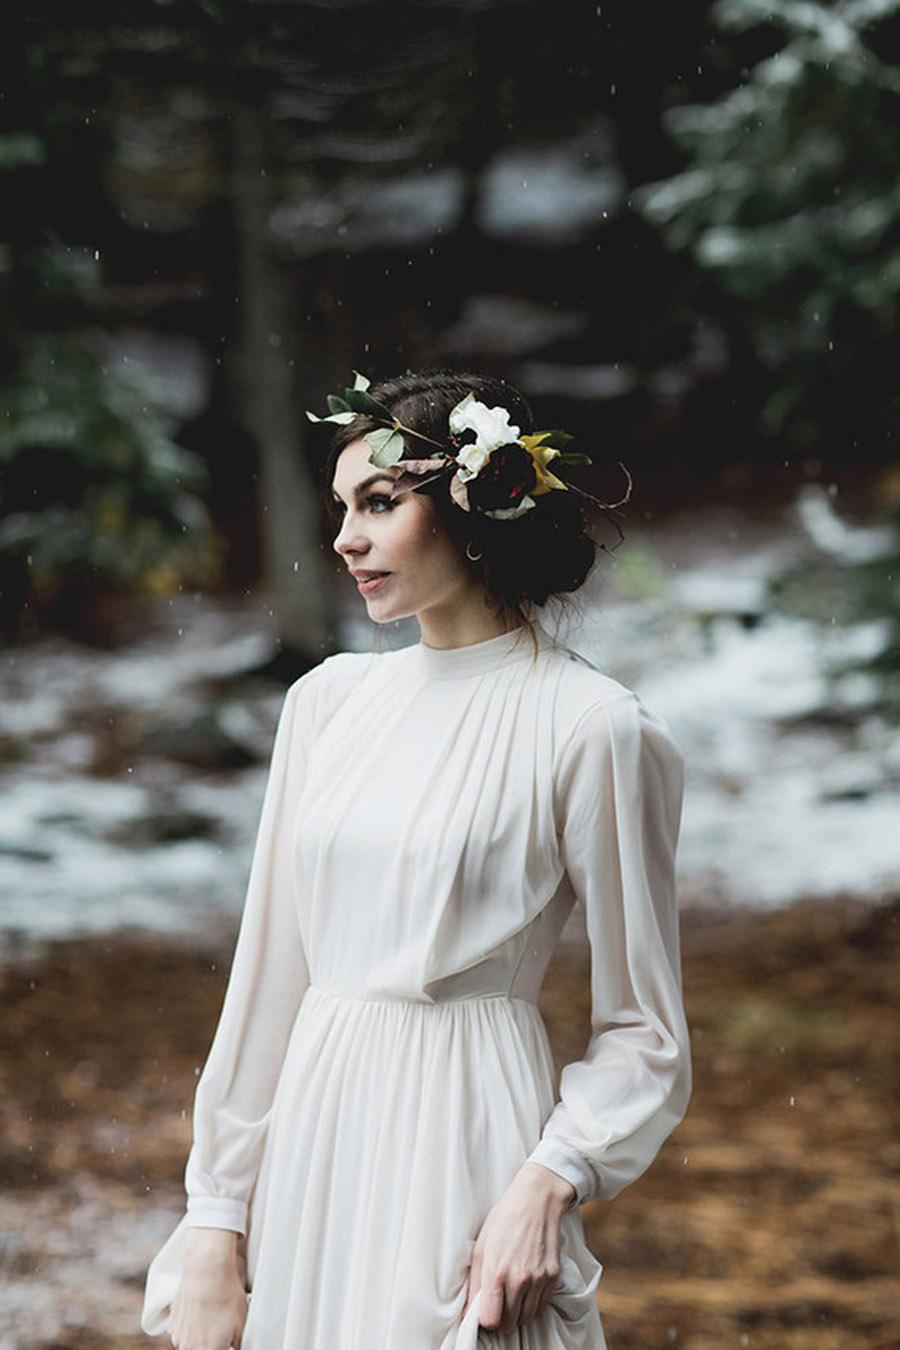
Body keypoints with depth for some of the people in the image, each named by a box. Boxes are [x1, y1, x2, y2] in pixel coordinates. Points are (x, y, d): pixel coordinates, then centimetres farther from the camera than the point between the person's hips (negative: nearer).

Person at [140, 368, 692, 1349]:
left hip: (467, 1147, -5)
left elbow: (643, 1033, -5)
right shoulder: (329, 700, 9)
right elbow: (268, 977, 8)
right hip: (313, 1138, 5)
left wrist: (549, 1183, -21)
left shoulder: (585, 727, -7)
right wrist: (216, 1231, 4)